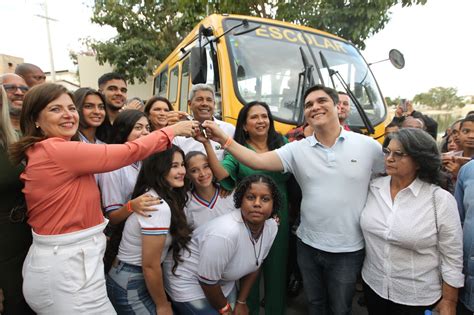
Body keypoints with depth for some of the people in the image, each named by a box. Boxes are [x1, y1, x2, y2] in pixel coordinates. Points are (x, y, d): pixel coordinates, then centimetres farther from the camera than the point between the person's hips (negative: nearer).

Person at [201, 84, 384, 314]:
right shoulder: (297, 149, -6)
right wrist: (224, 140, -27)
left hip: (348, 250, -1)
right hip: (308, 246, 2)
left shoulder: (369, 146, -7)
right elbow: (258, 161, -17)